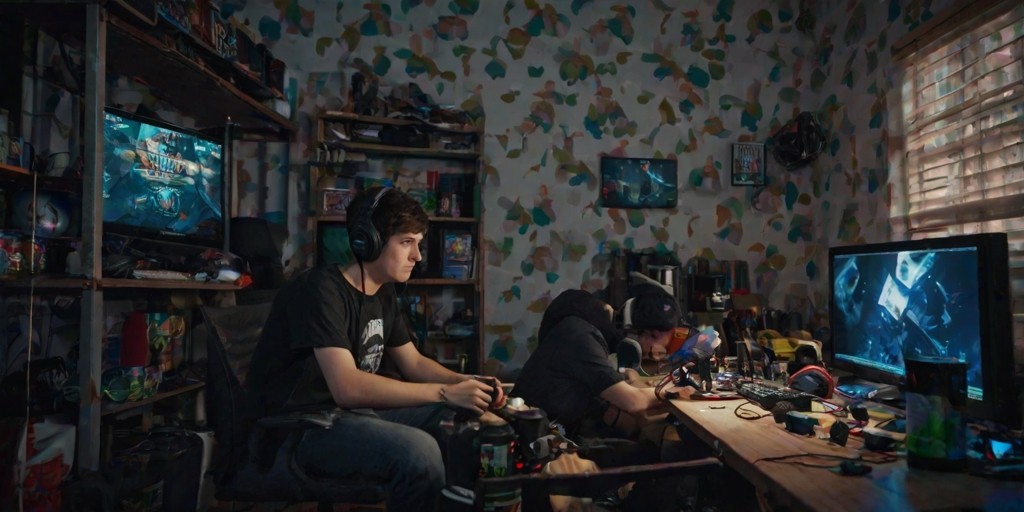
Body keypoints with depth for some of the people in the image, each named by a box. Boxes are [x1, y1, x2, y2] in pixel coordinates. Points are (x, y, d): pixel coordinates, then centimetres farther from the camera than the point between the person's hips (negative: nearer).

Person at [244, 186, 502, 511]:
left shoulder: (383, 294, 7)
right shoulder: (322, 290, -20)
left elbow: (414, 363, 14)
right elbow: (348, 387, -30)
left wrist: (466, 383, -5)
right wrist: (445, 392, -28)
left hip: (356, 412, 9)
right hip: (302, 426, -8)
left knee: (460, 419, -1)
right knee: (419, 451, -30)